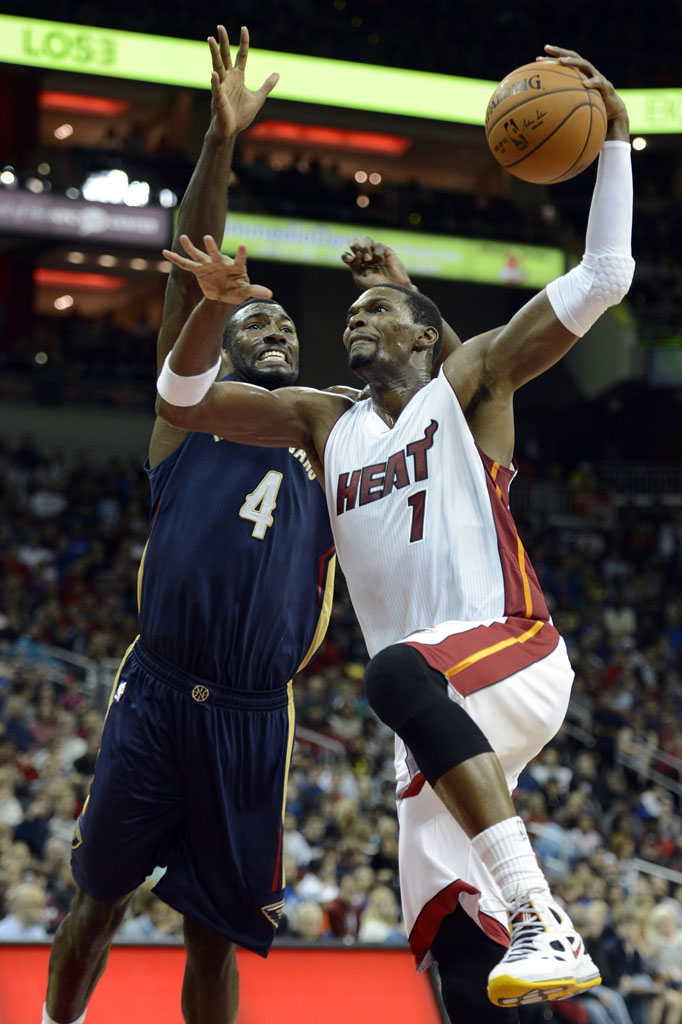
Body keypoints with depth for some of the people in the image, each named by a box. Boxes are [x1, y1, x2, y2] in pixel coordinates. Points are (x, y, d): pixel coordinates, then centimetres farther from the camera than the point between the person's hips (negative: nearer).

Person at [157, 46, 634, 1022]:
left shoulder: (469, 383, 6)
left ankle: (544, 924, -48)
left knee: (401, 674, -41)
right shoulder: (326, 423, 21)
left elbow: (602, 279, -3)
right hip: (444, 718, 7)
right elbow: (181, 399, 16)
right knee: (454, 944, -2)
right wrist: (214, 307, -3)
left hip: (512, 654, -7)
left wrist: (614, 139, -10)